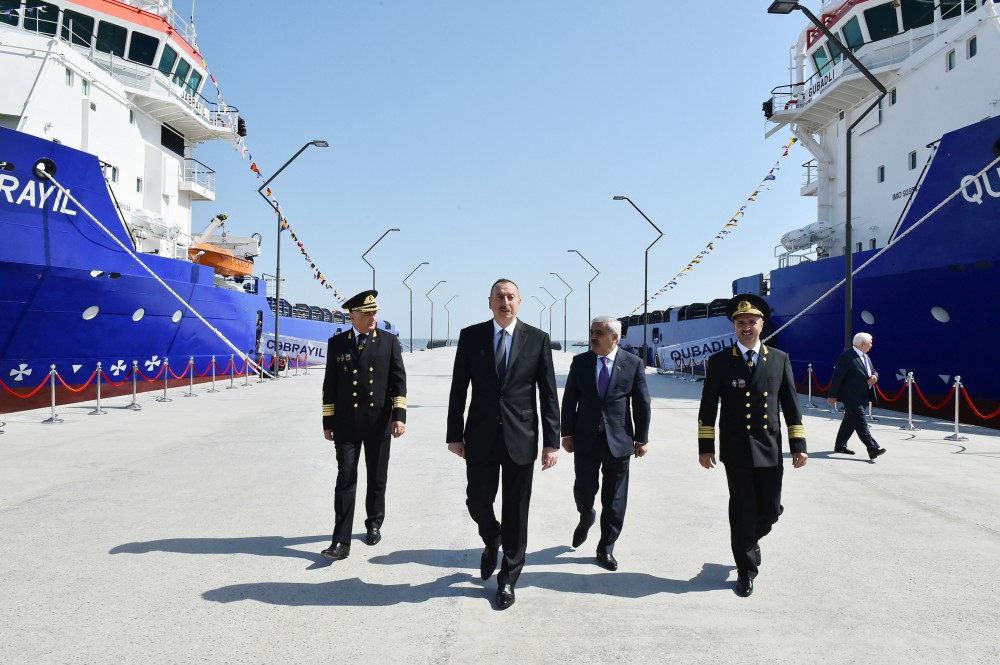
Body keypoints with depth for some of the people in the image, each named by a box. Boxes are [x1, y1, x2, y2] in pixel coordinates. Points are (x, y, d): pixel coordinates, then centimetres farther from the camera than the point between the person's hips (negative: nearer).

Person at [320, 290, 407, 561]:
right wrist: (327, 421, 4)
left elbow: (399, 380, -2)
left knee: (377, 478, 12)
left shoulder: (389, 341, 2)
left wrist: (399, 415, -12)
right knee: (345, 479, -4)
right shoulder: (337, 343, 3)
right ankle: (341, 541, -2)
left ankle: (374, 524, 33)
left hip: (379, 422, 1)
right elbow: (330, 385, 5)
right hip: (346, 423, 0)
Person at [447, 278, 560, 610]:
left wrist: (551, 442, -5)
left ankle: (508, 579, 25)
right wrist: (454, 434, 0)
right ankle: (492, 541, 40)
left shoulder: (538, 339, -1)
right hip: (480, 436, 1)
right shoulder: (470, 336, 1)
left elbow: (548, 394, -2)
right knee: (477, 501, 5)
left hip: (520, 437, -1)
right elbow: (458, 389, 3)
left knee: (516, 512, 7)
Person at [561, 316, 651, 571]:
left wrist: (642, 438, -1)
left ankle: (605, 549, 21)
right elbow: (569, 400, 4)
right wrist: (567, 433, -1)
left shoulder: (633, 363, -3)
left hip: (618, 440, -1)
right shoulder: (580, 361, 1)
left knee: (614, 500, 5)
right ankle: (586, 518, 38)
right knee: (584, 491, 4)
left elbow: (642, 403, 0)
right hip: (586, 439, 1)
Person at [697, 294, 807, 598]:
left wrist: (798, 445, 1)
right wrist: (705, 447, -5)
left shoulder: (780, 359, 6)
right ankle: (746, 570, 20)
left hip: (770, 449, 2)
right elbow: (708, 407, 0)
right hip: (736, 450, -2)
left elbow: (791, 405, 6)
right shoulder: (719, 361, 0)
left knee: (771, 509, 7)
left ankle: (749, 539, 41)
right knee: (743, 510, 3)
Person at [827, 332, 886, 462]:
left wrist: (874, 376, -3)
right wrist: (833, 395, -15)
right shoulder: (846, 357, -16)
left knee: (850, 421, 15)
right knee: (861, 422, -11)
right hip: (851, 396, -9)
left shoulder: (866, 356, 14)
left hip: (862, 396, 9)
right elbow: (837, 377, -16)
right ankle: (872, 448, -15)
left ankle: (840, 446, 25)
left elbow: (872, 371, 24)